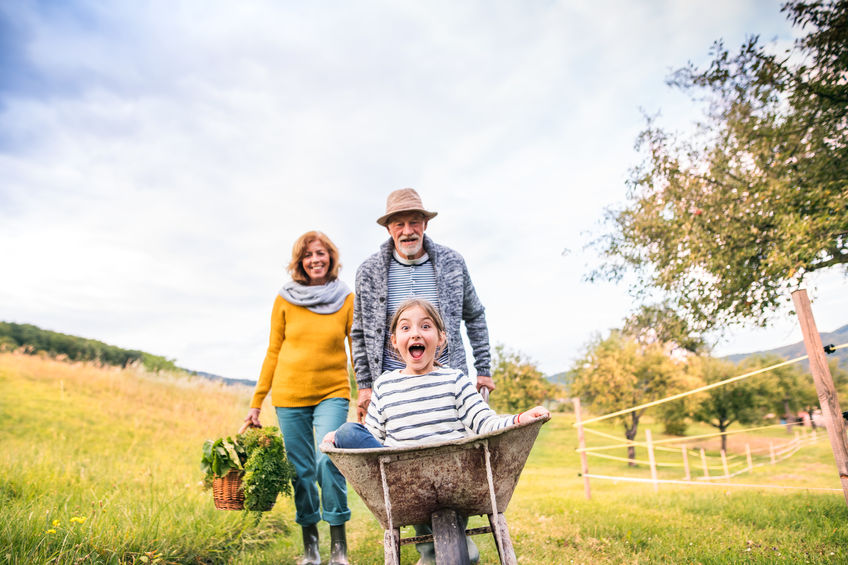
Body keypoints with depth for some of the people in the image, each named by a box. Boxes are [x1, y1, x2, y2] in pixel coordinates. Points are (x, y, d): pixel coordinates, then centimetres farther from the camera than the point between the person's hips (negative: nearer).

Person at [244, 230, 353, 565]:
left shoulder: (346, 300, -1)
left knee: (328, 460, -17)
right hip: (290, 395, 2)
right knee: (301, 471, 6)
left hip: (332, 393, -1)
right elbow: (273, 352, 7)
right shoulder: (285, 300, 2)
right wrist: (256, 402, 7)